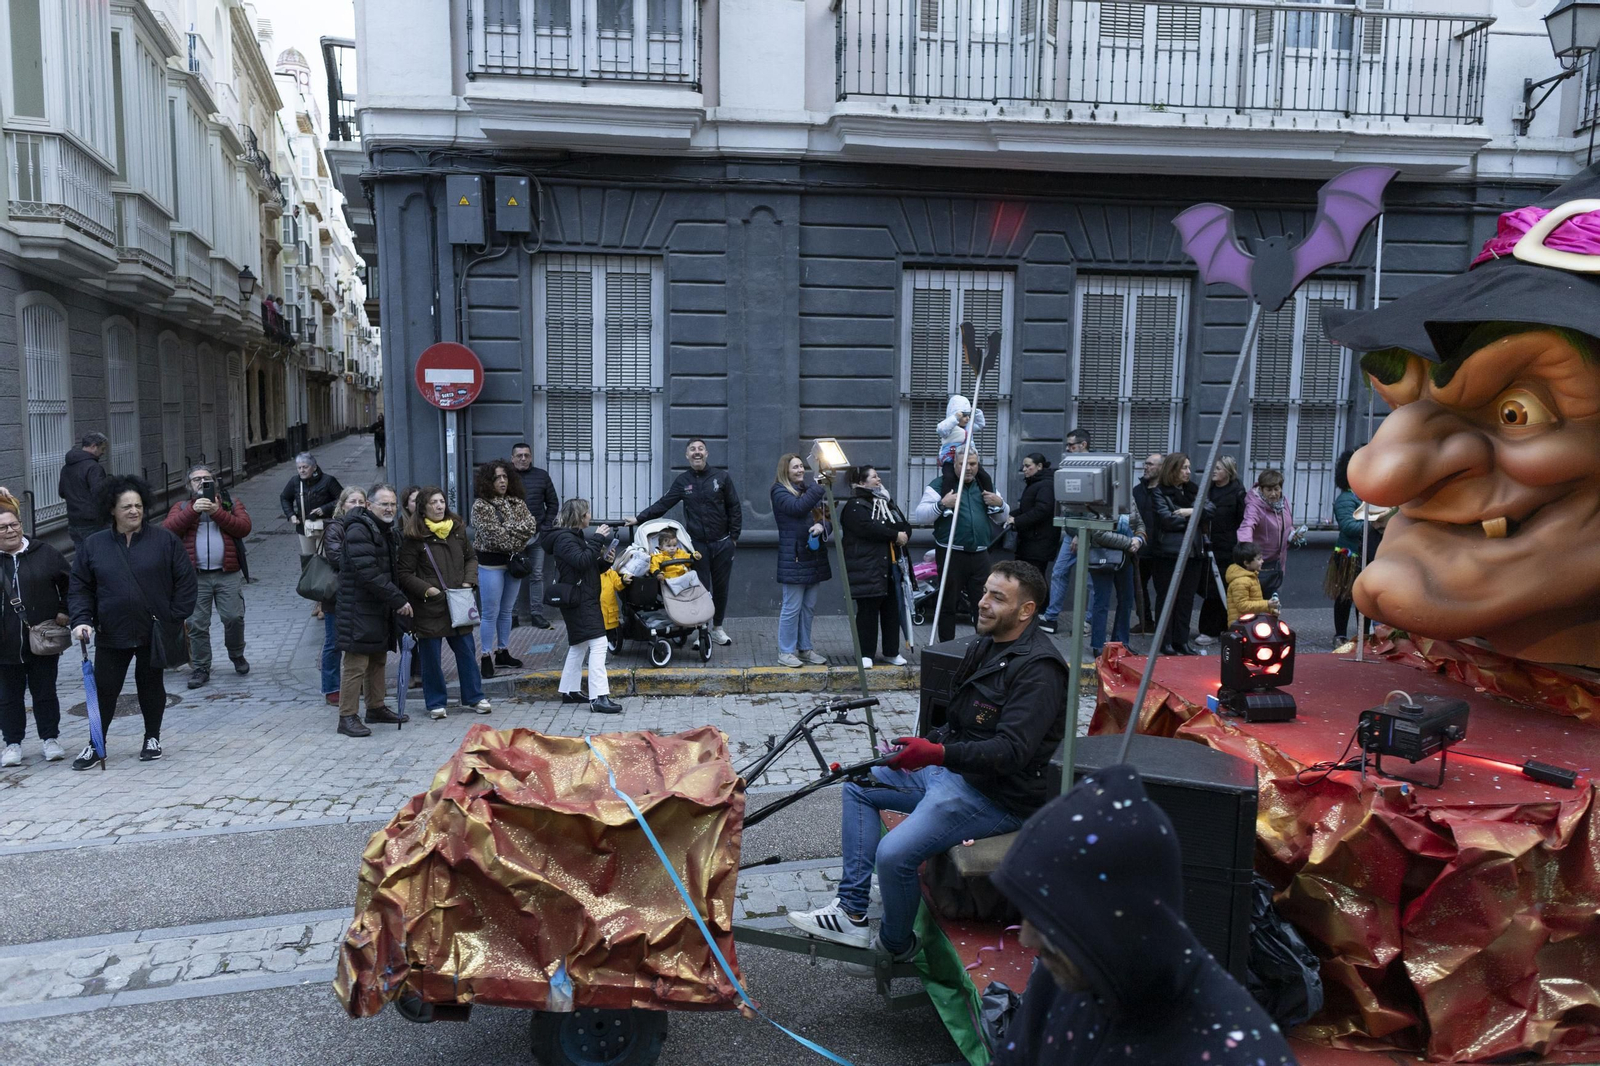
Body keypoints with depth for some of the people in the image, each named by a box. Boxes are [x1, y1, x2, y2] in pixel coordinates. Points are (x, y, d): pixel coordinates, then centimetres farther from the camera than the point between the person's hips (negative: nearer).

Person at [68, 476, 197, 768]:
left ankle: (152, 738, 27)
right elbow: (80, 588, 5)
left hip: (154, 632, -1)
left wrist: (175, 616, -6)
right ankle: (95, 745, 20)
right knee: (104, 688, 5)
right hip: (111, 634, 1)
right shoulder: (93, 545, 2)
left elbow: (185, 579, -1)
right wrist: (81, 620, -9)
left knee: (150, 684, 12)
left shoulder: (164, 540, -3)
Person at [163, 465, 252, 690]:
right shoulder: (183, 507, 14)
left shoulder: (231, 503, 12)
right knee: (197, 624, 2)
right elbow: (168, 528, -6)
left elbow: (244, 527, -6)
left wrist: (217, 512, -14)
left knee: (234, 617, -3)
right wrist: (193, 510, -16)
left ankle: (237, 656, 22)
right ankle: (201, 669, 13)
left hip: (228, 574, -1)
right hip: (196, 576, 1)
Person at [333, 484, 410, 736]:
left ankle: (376, 707, 30)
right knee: (356, 663, -7)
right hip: (359, 610, -10)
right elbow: (368, 574, -23)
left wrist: (396, 600, 11)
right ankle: (347, 717, 0)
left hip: (380, 609, 10)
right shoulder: (358, 531, -16)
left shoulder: (388, 531, 16)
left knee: (378, 659, 18)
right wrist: (399, 600, -20)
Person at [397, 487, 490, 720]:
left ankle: (474, 696, 22)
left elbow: (471, 557, 17)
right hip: (429, 607, -4)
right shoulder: (414, 536, -8)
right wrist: (427, 589, -17)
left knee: (466, 651, 11)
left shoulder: (457, 528, 6)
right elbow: (405, 574, -7)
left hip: (458, 604, 4)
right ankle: (436, 703, 18)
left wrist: (469, 581, 1)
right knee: (431, 656, 5)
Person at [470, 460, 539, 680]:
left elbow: (531, 526, -6)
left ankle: (503, 651, 26)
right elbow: (494, 535, -19)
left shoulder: (518, 503, 7)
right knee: (491, 612, -2)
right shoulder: (481, 505, -11)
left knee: (507, 610, 15)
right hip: (491, 564, -6)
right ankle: (486, 657, 7)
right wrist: (518, 531, -9)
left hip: (514, 561, 6)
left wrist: (508, 529, -17)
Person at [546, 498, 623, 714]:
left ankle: (569, 691, 28)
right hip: (578, 601, -11)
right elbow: (581, 561, -26)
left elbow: (588, 568, 21)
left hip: (584, 600, 11)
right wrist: (598, 539, -19)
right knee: (598, 643, -17)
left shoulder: (574, 537, 19)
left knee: (579, 645, 18)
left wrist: (603, 560, 3)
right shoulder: (564, 539, -12)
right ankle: (599, 697, -21)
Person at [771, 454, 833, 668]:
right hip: (793, 558, -7)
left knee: (809, 607, 12)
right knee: (792, 607, -3)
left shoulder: (809, 489, 16)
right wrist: (820, 487, -19)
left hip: (814, 557, 7)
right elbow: (798, 507, -22)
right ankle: (785, 652, 6)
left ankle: (805, 648, 22)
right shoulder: (780, 491, -3)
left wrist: (823, 525, -10)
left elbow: (828, 517, 12)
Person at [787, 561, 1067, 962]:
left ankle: (896, 945, 6)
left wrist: (938, 753, -38)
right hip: (952, 769, 11)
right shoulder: (986, 646, 11)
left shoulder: (1037, 669, -20)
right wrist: (923, 746, 4)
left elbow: (1012, 751, -29)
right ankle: (851, 912, 9)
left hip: (998, 795, -11)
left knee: (894, 854, -25)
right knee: (860, 783, 12)